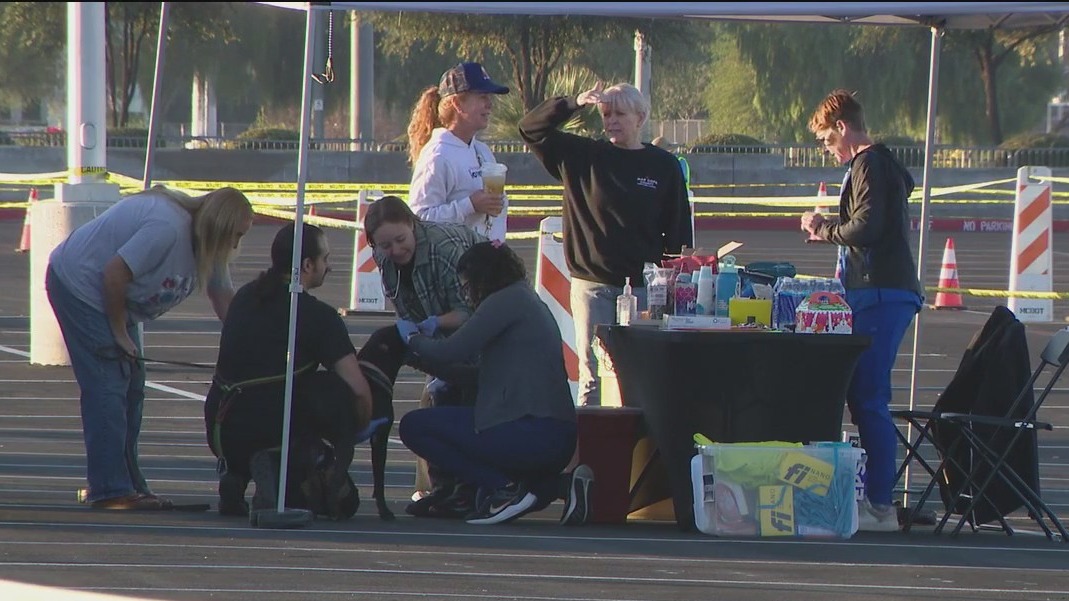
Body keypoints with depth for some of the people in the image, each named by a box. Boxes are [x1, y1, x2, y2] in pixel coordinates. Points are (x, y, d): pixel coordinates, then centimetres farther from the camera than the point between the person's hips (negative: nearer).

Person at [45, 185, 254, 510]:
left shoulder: (208, 247, 1)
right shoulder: (167, 227, -30)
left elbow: (225, 301, 7)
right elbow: (115, 272, -30)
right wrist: (119, 332, -19)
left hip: (111, 297, 11)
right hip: (78, 284, -11)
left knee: (131, 387, 11)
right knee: (108, 385, -14)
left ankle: (129, 485, 16)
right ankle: (109, 489, -16)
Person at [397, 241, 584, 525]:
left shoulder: (506, 301, -6)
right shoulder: (530, 302, 23)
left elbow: (451, 352, -8)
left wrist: (413, 338, 11)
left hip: (530, 434, -10)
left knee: (414, 426, -3)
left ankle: (504, 489, -10)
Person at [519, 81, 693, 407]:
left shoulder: (663, 166, 6)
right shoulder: (583, 157, 7)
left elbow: (679, 232, 7)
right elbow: (531, 128, 2)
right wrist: (573, 104, -11)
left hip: (645, 288, 0)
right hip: (592, 286, 0)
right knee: (594, 375, -2)